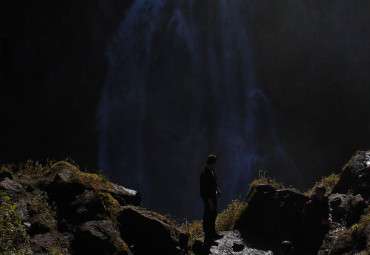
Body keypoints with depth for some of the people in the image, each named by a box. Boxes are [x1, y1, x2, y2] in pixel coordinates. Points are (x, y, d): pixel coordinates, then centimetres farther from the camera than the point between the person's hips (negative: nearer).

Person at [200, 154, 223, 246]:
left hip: (213, 196, 10)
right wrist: (210, 202, -23)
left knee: (213, 215, 23)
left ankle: (213, 234, 40)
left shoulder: (211, 171, 2)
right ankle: (208, 239, 7)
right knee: (208, 218, -1)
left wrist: (217, 190, 6)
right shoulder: (205, 174, -27)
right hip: (208, 198, -10)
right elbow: (204, 190, -25)